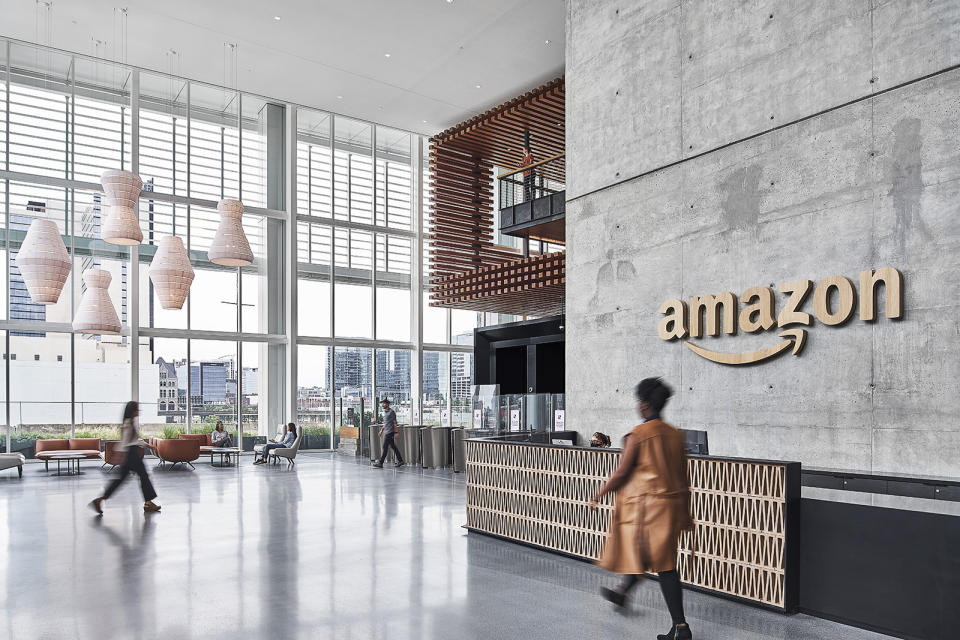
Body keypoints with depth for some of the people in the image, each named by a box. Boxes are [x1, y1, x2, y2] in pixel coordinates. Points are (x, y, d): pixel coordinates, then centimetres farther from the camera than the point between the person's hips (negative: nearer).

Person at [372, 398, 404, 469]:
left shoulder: (391, 412, -12)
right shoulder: (385, 412, 15)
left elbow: (395, 423, -14)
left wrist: (396, 432, -17)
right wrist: (381, 430, 20)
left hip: (390, 432, -9)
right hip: (386, 432, 9)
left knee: (385, 447, -8)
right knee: (393, 446, 12)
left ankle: (380, 463, -6)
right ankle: (400, 461, 18)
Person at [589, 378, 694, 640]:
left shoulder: (637, 435, -15)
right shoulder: (675, 435, 4)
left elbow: (621, 473, -14)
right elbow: (683, 477, 8)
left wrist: (598, 495, 0)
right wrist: (686, 513, 15)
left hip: (647, 505, -7)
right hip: (672, 503, 7)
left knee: (663, 564, 1)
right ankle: (622, 591, 37)